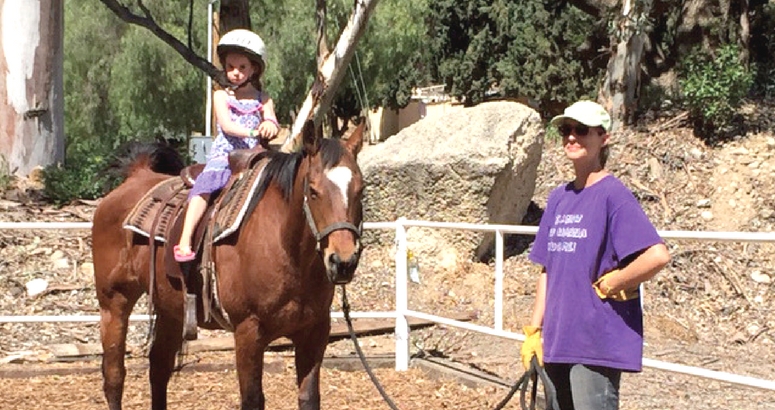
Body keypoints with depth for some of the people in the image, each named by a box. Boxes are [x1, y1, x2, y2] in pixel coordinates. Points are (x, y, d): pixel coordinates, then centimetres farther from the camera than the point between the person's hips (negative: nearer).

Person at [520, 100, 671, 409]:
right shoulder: (559, 198, 14)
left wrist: (610, 284, -11)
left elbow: (658, 255, -22)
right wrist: (534, 331, 13)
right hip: (556, 344, 8)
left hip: (597, 345, -8)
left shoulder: (613, 195, -10)